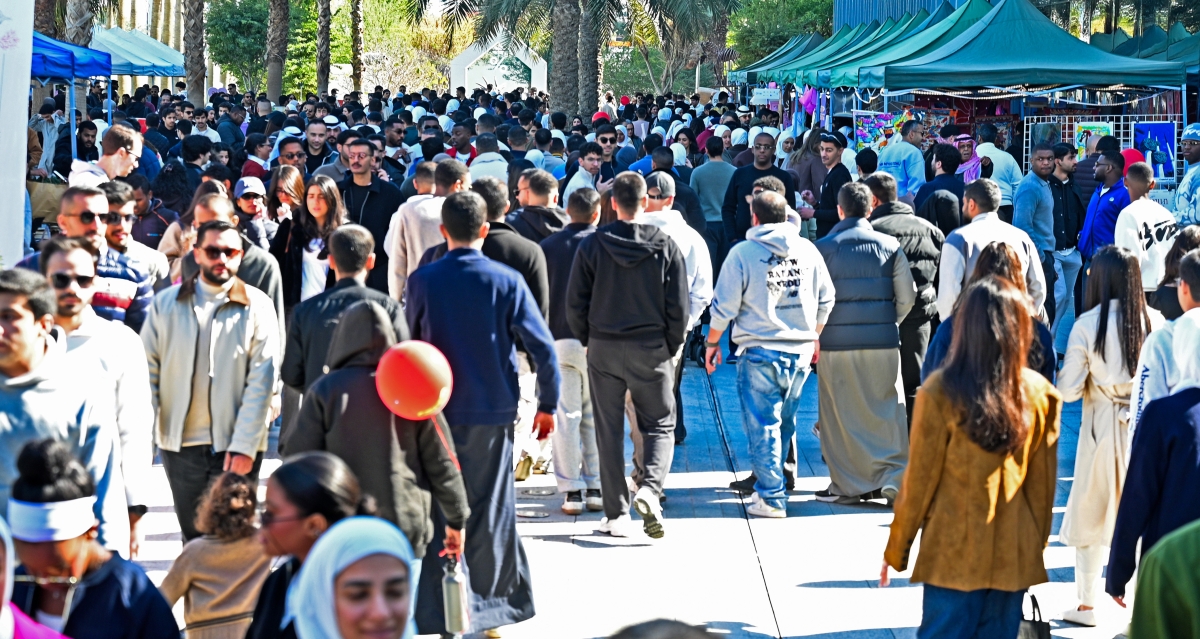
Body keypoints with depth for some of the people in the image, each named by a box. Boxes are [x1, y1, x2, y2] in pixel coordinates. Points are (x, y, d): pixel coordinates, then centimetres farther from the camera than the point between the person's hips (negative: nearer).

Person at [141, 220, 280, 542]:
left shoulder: (257, 306, -1)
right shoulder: (166, 304, 6)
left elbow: (262, 382, -5)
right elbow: (148, 372, 6)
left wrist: (244, 446, -11)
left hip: (236, 447, -2)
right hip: (180, 444, 2)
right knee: (193, 538, 11)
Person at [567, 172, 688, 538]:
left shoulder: (593, 245, -3)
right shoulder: (666, 247, -3)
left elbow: (575, 304, -2)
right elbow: (678, 307, -3)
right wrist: (671, 348, 10)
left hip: (603, 348, 1)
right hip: (652, 350, -1)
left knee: (609, 431, 7)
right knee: (660, 425, 10)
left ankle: (616, 514, 8)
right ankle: (650, 488, -16)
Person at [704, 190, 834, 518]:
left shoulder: (742, 253, -7)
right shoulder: (808, 250, 5)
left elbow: (725, 306, -5)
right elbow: (826, 300, 12)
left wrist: (712, 342, 9)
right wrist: (814, 337, 27)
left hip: (760, 350, -4)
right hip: (800, 350, 4)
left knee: (762, 423, 0)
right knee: (785, 421, 16)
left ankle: (771, 497, -2)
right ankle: (768, 482, 28)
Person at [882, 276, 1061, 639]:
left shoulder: (940, 392, -12)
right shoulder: (1040, 395, -3)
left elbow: (920, 480, -6)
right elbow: (1043, 483, 4)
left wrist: (896, 550, 5)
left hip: (953, 554, -3)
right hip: (1014, 555, 3)